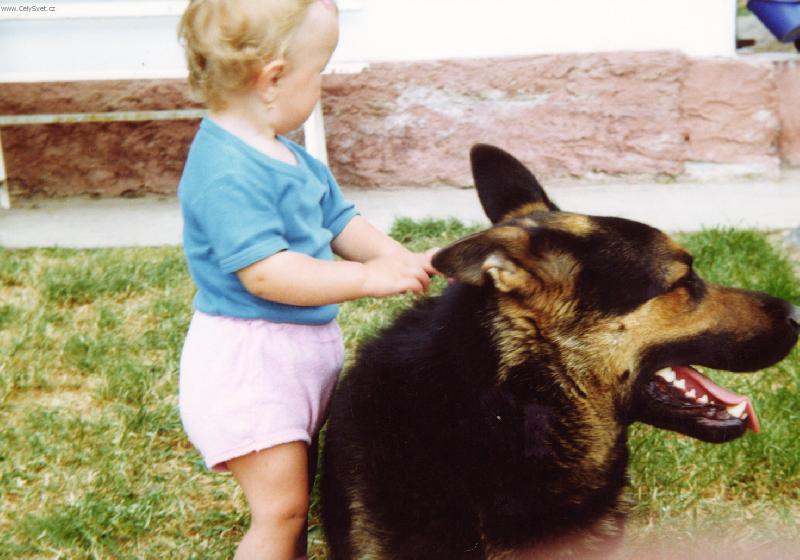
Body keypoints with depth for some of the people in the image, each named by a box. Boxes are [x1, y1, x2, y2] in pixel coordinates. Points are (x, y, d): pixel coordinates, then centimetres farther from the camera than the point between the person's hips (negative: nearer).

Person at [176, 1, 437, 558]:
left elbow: (339, 221, 15)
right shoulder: (228, 173, -25)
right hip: (247, 360, -10)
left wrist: (402, 259, 0)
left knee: (297, 493, 22)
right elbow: (264, 272, -31)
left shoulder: (287, 155, 7)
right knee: (281, 507, -5)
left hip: (305, 345, 10)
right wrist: (370, 277, -30)